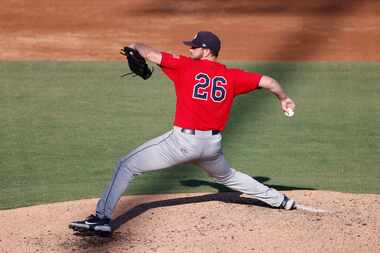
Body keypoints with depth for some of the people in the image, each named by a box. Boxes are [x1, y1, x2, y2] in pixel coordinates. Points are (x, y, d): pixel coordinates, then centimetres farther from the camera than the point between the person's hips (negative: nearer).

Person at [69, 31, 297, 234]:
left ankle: (103, 217, -9)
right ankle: (281, 200, 44)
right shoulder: (232, 76, 7)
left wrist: (136, 46, 17)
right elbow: (267, 81, 10)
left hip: (183, 140, -6)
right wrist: (284, 99, 28)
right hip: (213, 144, 6)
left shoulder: (186, 66, -2)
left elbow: (151, 54, -4)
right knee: (227, 176, 36)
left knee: (127, 165, 2)